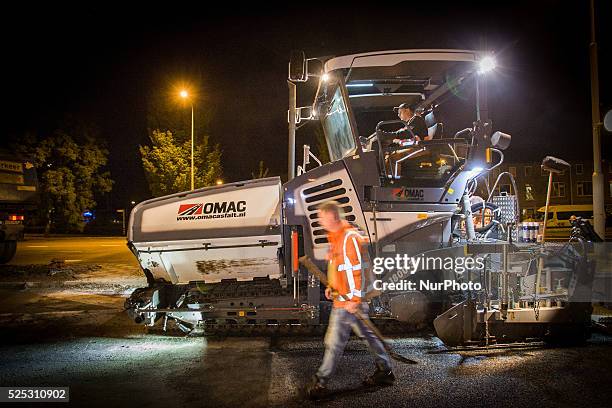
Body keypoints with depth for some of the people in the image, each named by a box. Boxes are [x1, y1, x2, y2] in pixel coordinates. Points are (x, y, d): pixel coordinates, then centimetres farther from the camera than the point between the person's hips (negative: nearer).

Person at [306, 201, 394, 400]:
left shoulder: (349, 237, -18)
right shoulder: (335, 237, 13)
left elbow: (356, 270, -21)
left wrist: (354, 299, -20)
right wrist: (331, 286, 16)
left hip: (349, 300, -10)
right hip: (341, 297, 10)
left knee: (334, 342, -3)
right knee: (368, 334, 16)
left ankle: (320, 382, 6)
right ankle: (385, 372, 27)